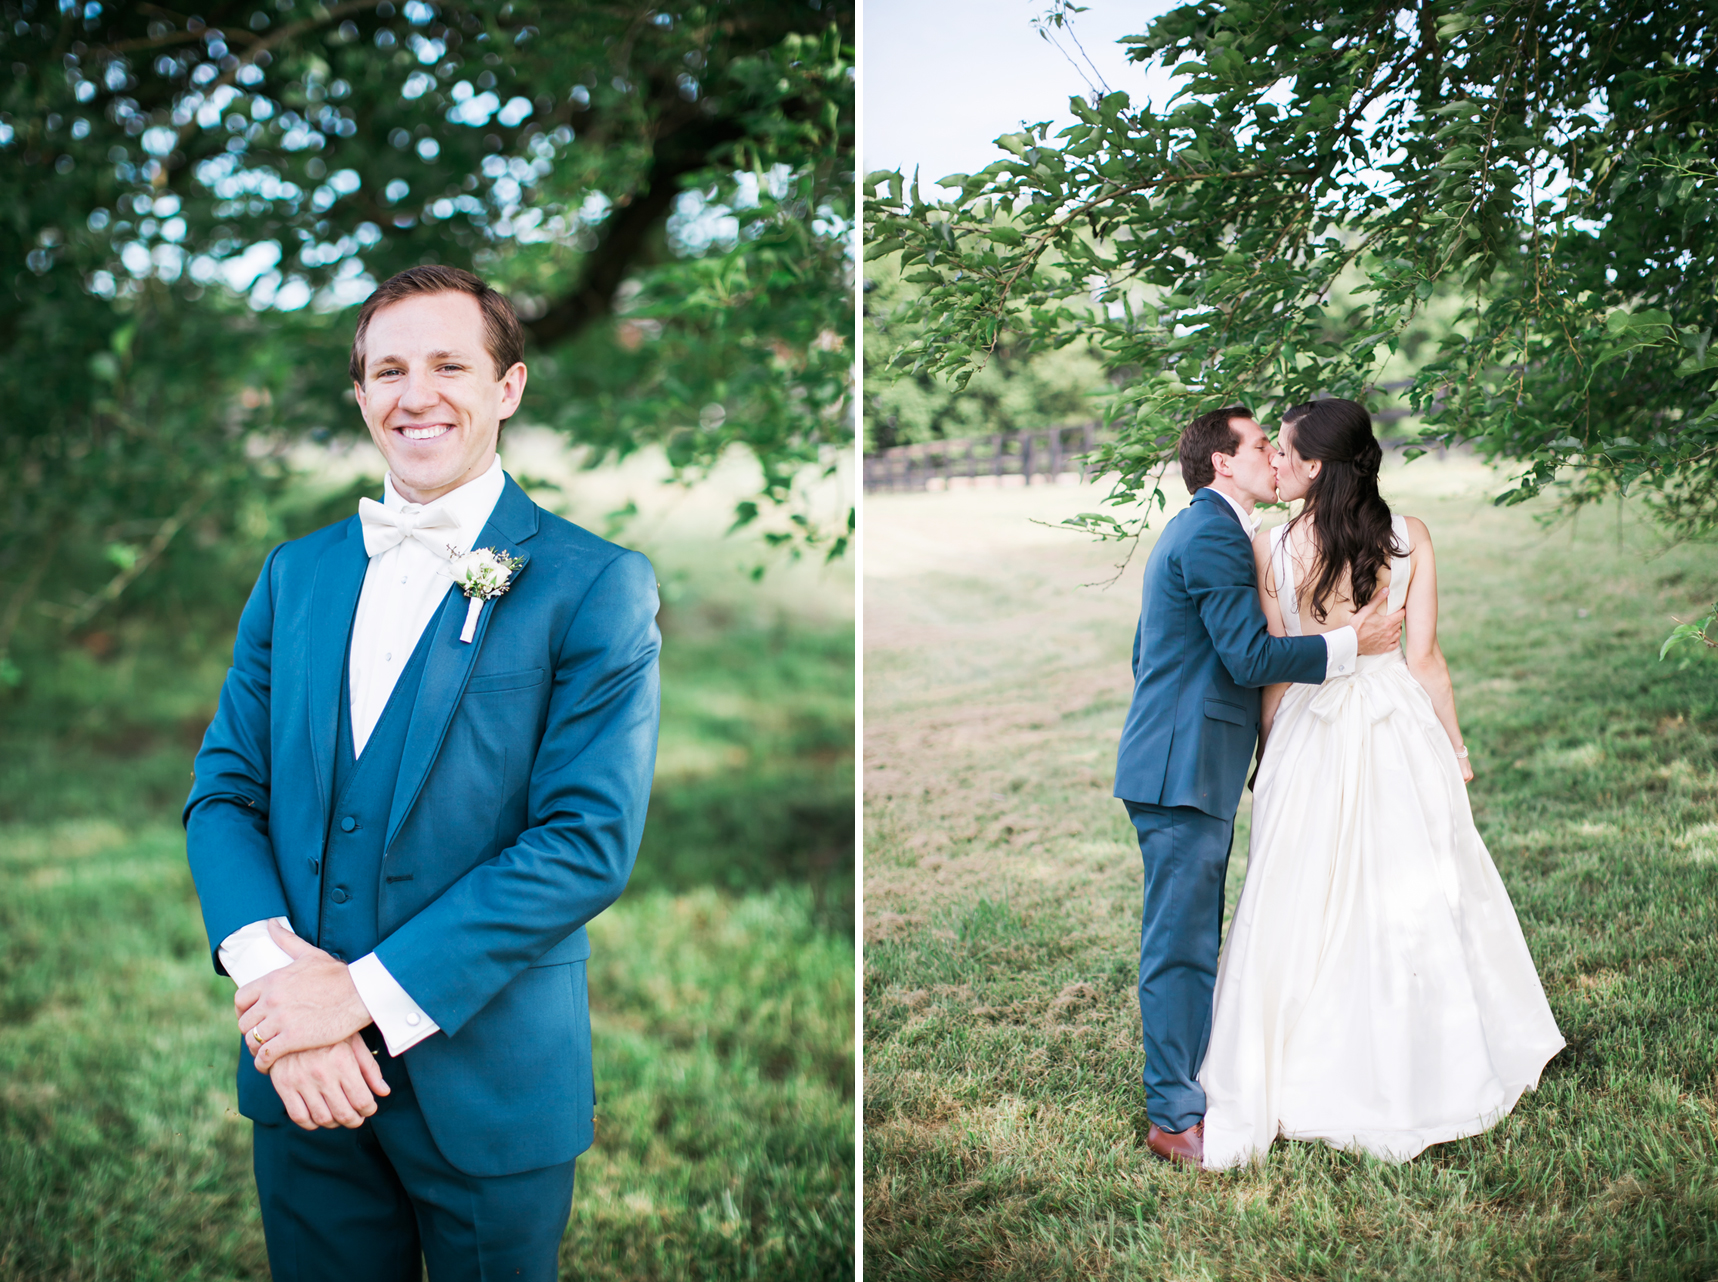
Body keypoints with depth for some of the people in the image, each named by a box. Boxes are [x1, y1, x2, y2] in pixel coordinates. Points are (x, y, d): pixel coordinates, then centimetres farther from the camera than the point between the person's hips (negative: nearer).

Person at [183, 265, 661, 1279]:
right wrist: (272, 971, -15)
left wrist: (367, 992, -19)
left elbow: (589, 842, -16)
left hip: (489, 1086, -3)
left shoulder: (596, 585, -9)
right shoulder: (295, 574, 8)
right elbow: (223, 792, 4)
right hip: (304, 1081, 4)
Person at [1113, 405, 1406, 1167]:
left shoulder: (1190, 529, 21)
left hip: (1180, 765, 11)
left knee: (1190, 941, 15)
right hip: (1186, 769, -11)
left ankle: (1184, 1090, 23)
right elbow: (1251, 655, -19)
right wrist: (1352, 643, -12)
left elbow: (1145, 653, 27)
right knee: (1182, 944, -6)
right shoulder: (1217, 533, -13)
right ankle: (1176, 1118, 0)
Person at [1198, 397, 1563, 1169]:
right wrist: (1453, 744, 9)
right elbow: (1425, 658, -2)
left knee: (1305, 906, 8)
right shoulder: (1411, 539, -4)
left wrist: (1267, 760, 5)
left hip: (1309, 734, -1)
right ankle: (1426, 1079, 23)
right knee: (1416, 900, 12)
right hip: (1399, 730, 2)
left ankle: (1300, 1084, 15)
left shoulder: (1270, 548, -9)